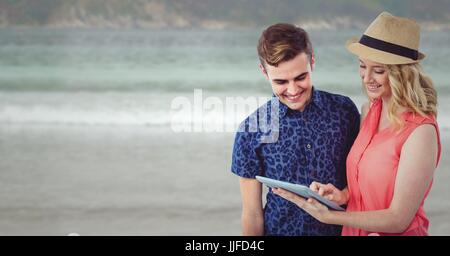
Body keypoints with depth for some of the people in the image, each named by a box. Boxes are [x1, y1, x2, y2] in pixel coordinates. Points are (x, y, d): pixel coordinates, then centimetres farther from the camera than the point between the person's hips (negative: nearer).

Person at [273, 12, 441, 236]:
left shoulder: (421, 131, -23)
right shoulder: (369, 110, -3)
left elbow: (399, 220, -21)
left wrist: (326, 215, -25)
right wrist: (343, 194, -11)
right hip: (356, 229, 6)